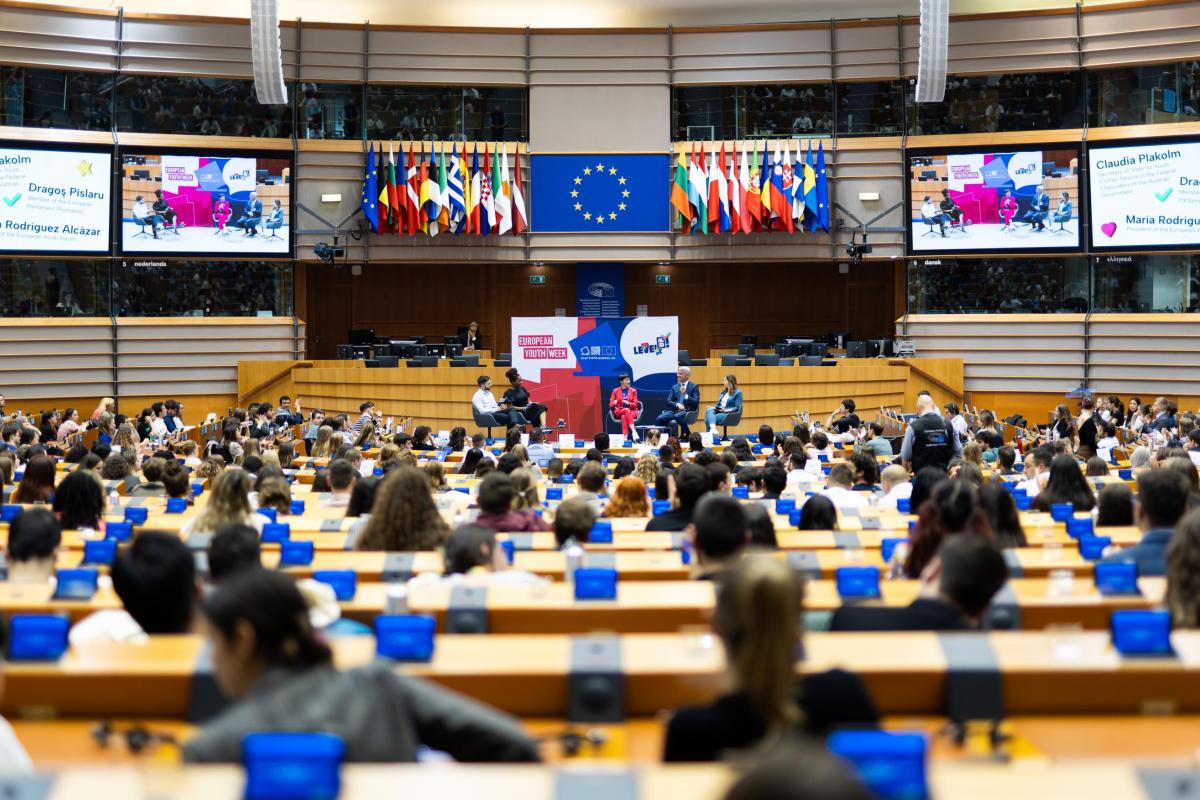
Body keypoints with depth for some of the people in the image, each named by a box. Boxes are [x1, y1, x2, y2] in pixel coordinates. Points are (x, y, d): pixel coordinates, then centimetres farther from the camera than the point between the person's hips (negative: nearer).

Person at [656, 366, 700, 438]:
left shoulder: (694, 387, 7)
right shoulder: (675, 387, 19)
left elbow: (696, 402, -4)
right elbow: (668, 402, 10)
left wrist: (685, 395, -18)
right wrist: (677, 405, -11)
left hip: (687, 411, -4)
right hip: (674, 410, 4)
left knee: (677, 416, -38)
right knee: (659, 419, -24)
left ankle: (686, 434, -17)